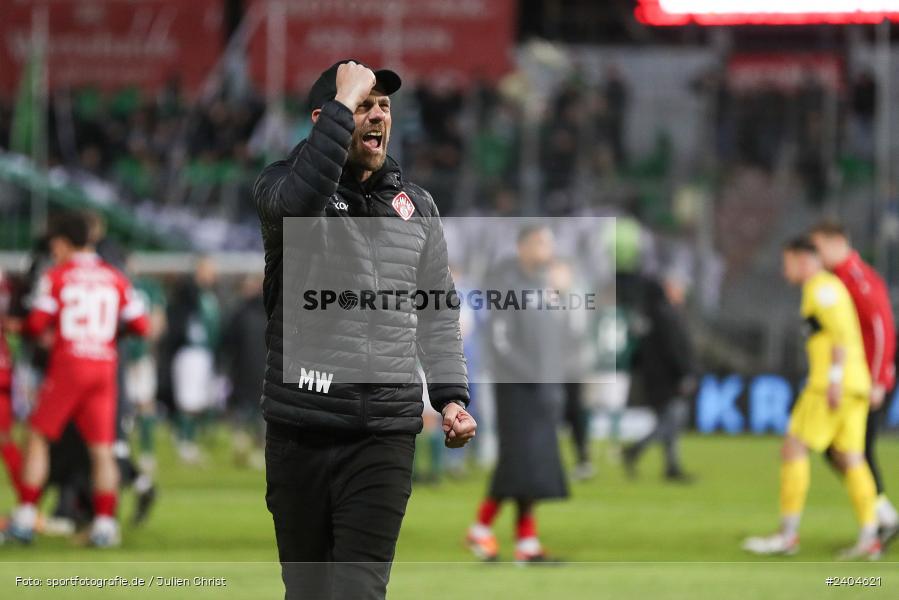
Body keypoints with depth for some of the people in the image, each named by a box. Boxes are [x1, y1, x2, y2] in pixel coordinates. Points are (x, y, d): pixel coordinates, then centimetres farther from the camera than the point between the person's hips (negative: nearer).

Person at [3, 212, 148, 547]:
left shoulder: (56, 276, -1)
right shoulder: (115, 278, 9)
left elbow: (36, 324, -7)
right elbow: (140, 326, 6)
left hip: (68, 365, -3)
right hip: (104, 368, 3)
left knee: (38, 438, 7)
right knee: (102, 450, 6)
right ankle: (105, 523, -2)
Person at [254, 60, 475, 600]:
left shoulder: (416, 205, 13)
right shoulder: (284, 185, 1)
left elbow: (438, 312, 18)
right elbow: (297, 201, -26)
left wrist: (451, 396, 4)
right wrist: (343, 105, -21)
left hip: (386, 433, 1)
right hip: (300, 428, -1)